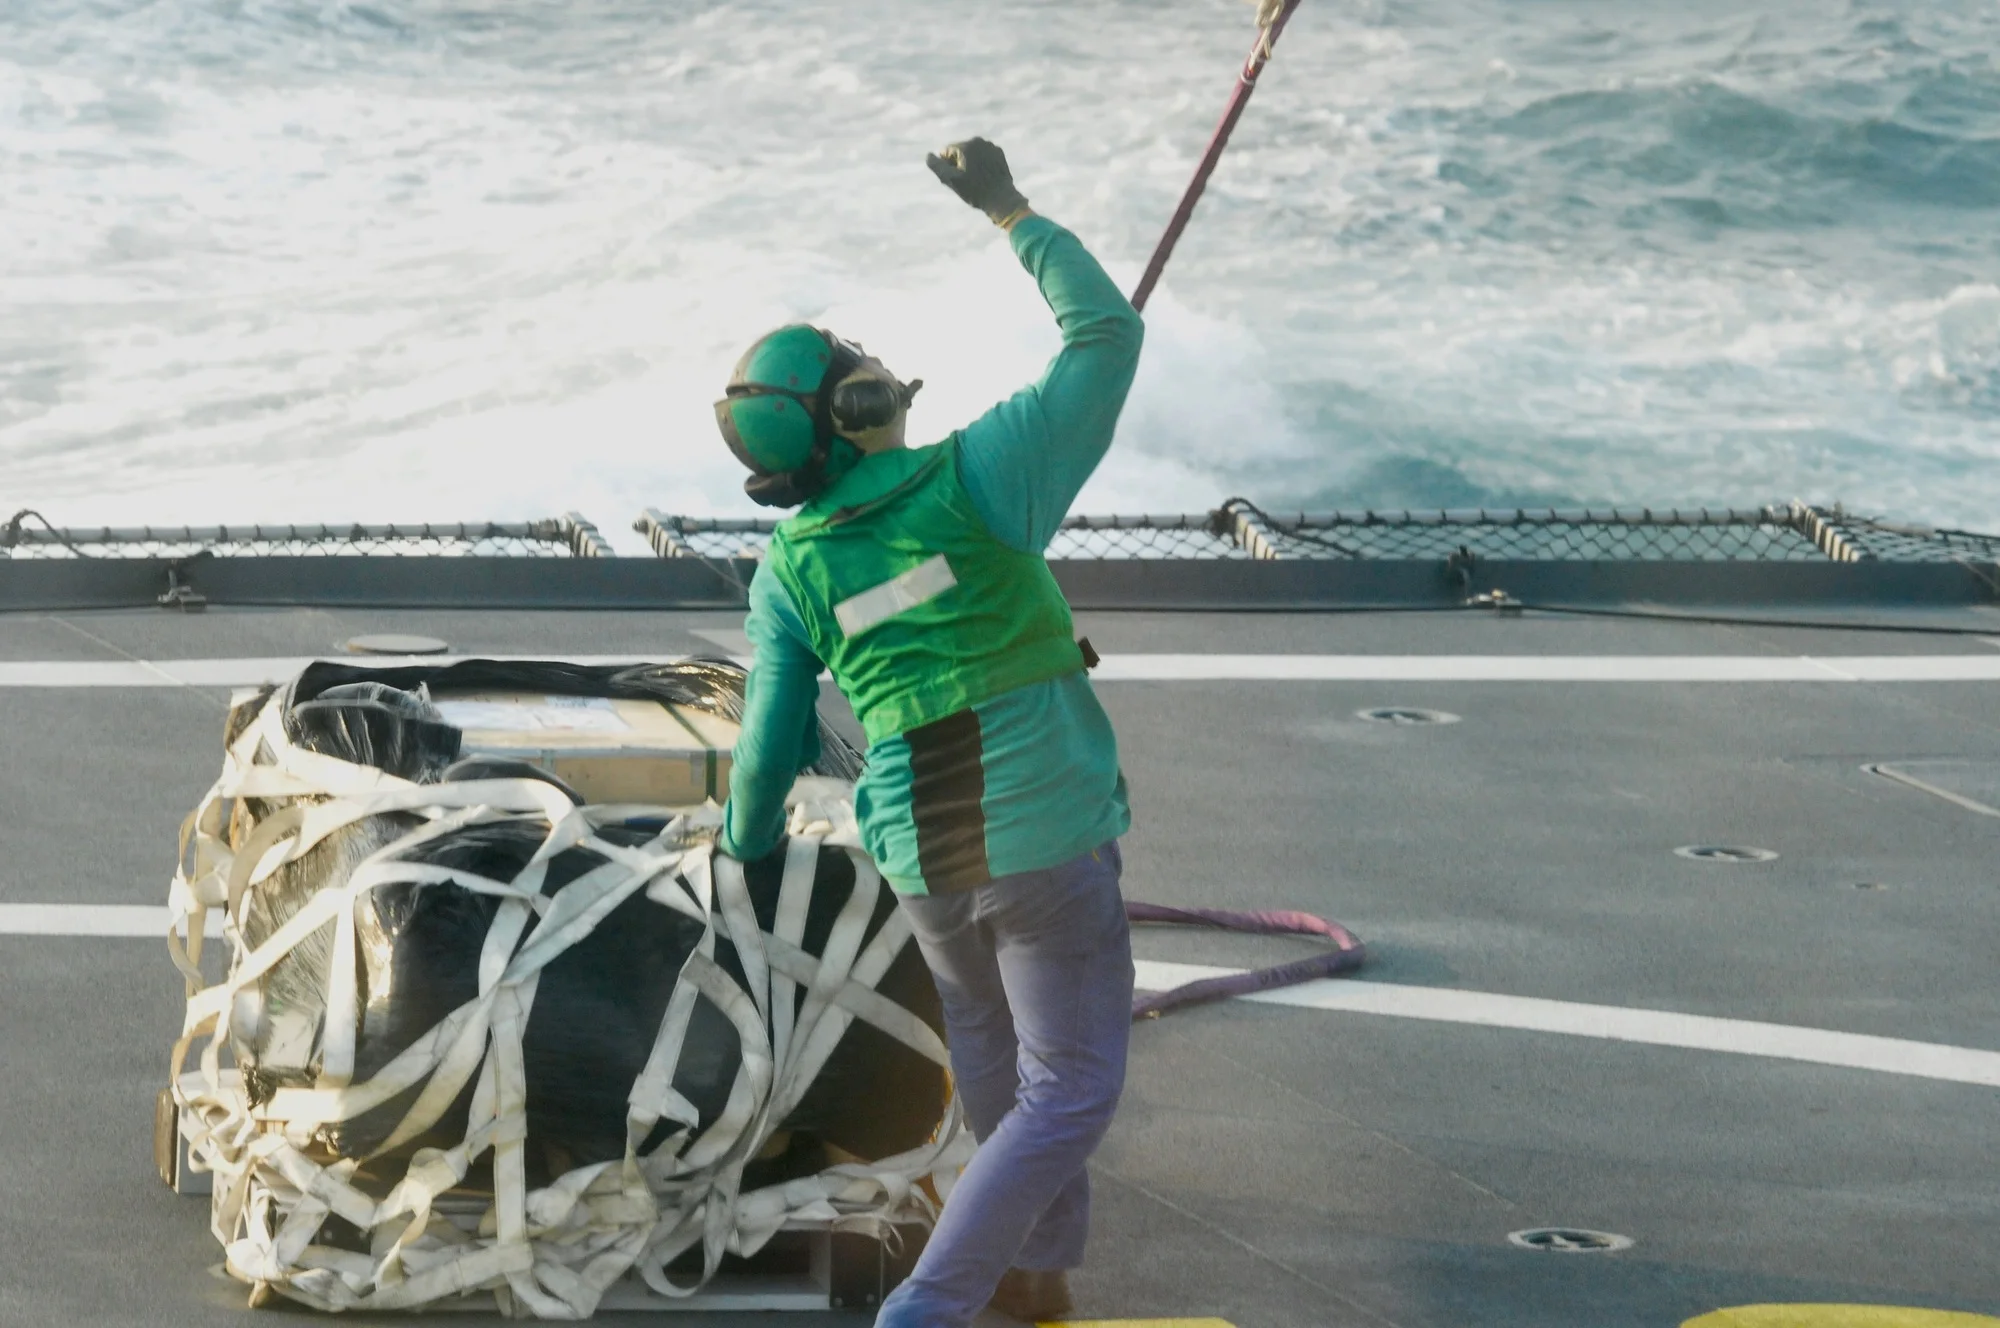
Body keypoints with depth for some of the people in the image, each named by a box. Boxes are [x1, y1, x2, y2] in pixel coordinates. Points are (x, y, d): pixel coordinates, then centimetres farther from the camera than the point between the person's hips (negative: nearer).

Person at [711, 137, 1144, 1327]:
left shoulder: (789, 574, 0)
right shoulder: (978, 474, -10)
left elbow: (772, 742, 6)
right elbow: (1108, 336, -4)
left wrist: (749, 844, 27)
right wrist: (1009, 208, 5)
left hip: (923, 857, 4)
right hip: (1046, 835, -4)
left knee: (992, 1039, 30)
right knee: (1072, 1089, 4)